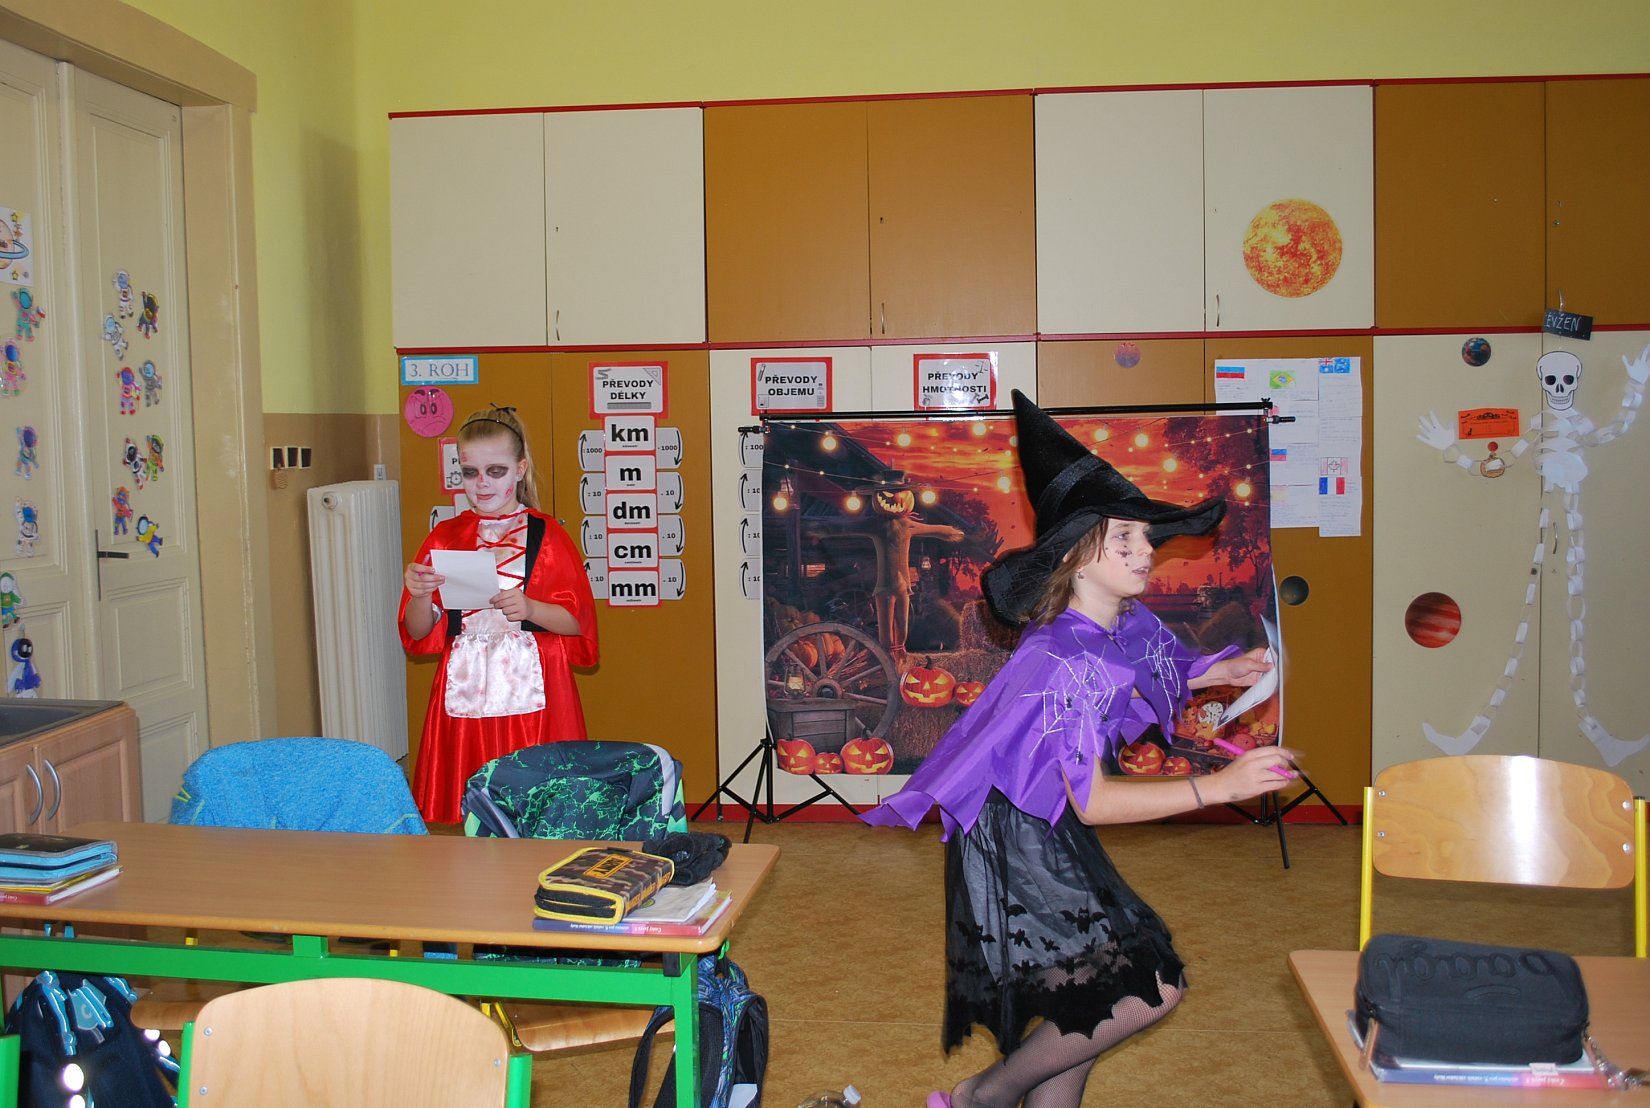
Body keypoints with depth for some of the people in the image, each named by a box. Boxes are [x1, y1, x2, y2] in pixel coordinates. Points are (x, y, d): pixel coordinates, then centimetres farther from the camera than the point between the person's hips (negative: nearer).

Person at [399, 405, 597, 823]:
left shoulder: (546, 535, 1)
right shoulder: (444, 537, 9)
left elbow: (578, 622, -2)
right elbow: (418, 633, 9)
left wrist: (530, 609, -20)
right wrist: (420, 595, -11)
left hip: (531, 693, -2)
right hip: (465, 691, 3)